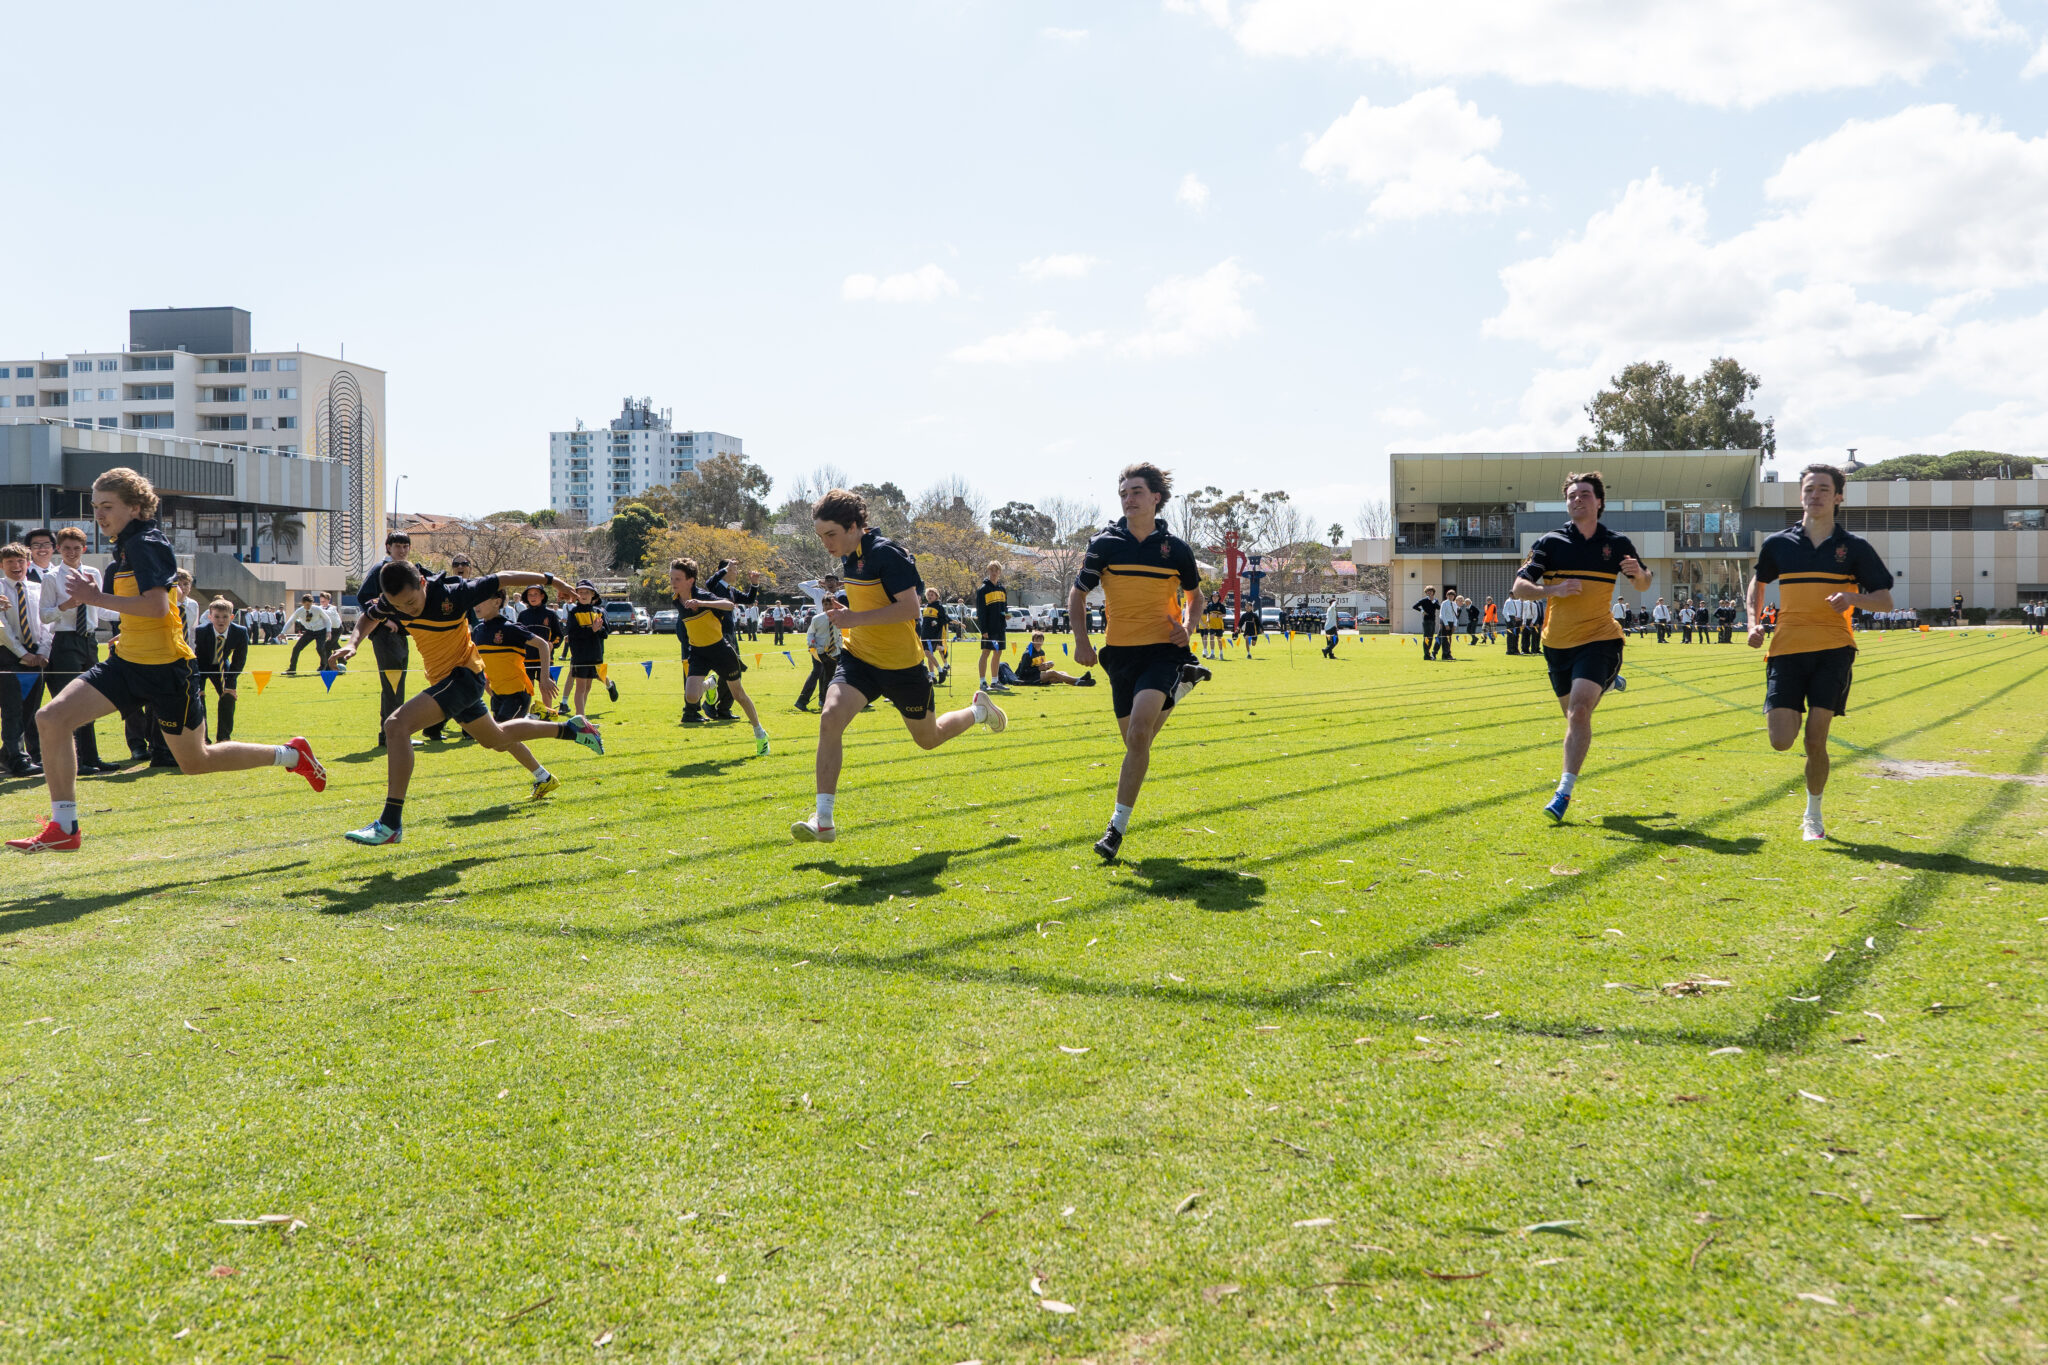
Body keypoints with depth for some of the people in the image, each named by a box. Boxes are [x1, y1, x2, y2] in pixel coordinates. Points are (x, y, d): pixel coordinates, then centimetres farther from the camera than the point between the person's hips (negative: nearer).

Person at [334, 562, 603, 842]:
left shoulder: (451, 594, -27)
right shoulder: (391, 601, -11)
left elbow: (503, 579, -16)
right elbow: (368, 617, 12)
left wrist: (550, 580, -6)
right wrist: (353, 643, -10)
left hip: (464, 675, -8)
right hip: (442, 679, 8)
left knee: (397, 725, -26)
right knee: (495, 739, 28)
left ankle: (391, 824, -26)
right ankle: (570, 729, 51)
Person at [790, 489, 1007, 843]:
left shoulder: (886, 553, -20)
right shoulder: (848, 558, 6)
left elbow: (910, 606, -26)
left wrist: (856, 618, -28)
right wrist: (843, 611, 5)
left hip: (901, 664, -6)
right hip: (859, 656, 6)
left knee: (928, 738, 12)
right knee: (830, 718, -19)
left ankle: (980, 710, 44)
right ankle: (823, 819, -18)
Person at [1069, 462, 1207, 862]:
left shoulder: (1176, 548, 2)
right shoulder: (1105, 543, 1)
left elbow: (1194, 594, 18)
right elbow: (1077, 593, 10)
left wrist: (1188, 626, -2)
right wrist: (1081, 639, -4)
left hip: (1163, 649, -2)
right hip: (1121, 651, 3)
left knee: (1139, 730, -24)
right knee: (1135, 740, 10)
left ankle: (1118, 827, -18)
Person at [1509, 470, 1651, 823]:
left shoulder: (1617, 544, 1)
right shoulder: (1550, 542, -2)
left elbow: (1643, 585, 15)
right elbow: (1519, 587, -8)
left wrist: (1639, 574, -10)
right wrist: (1554, 589, -26)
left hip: (1598, 639, -3)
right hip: (1557, 643, 3)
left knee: (1579, 710, -21)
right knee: (1574, 712, 19)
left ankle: (1565, 791, -18)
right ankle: (1607, 681, 54)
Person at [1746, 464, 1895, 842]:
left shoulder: (1854, 547, 5)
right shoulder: (1777, 544, 8)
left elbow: (1885, 601, 7)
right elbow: (1757, 582, 26)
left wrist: (1853, 598, -14)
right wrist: (1754, 623, 10)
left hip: (1833, 650, -1)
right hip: (1786, 650, 1)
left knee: (1815, 739, -6)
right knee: (1781, 741, -11)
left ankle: (1813, 815, 15)